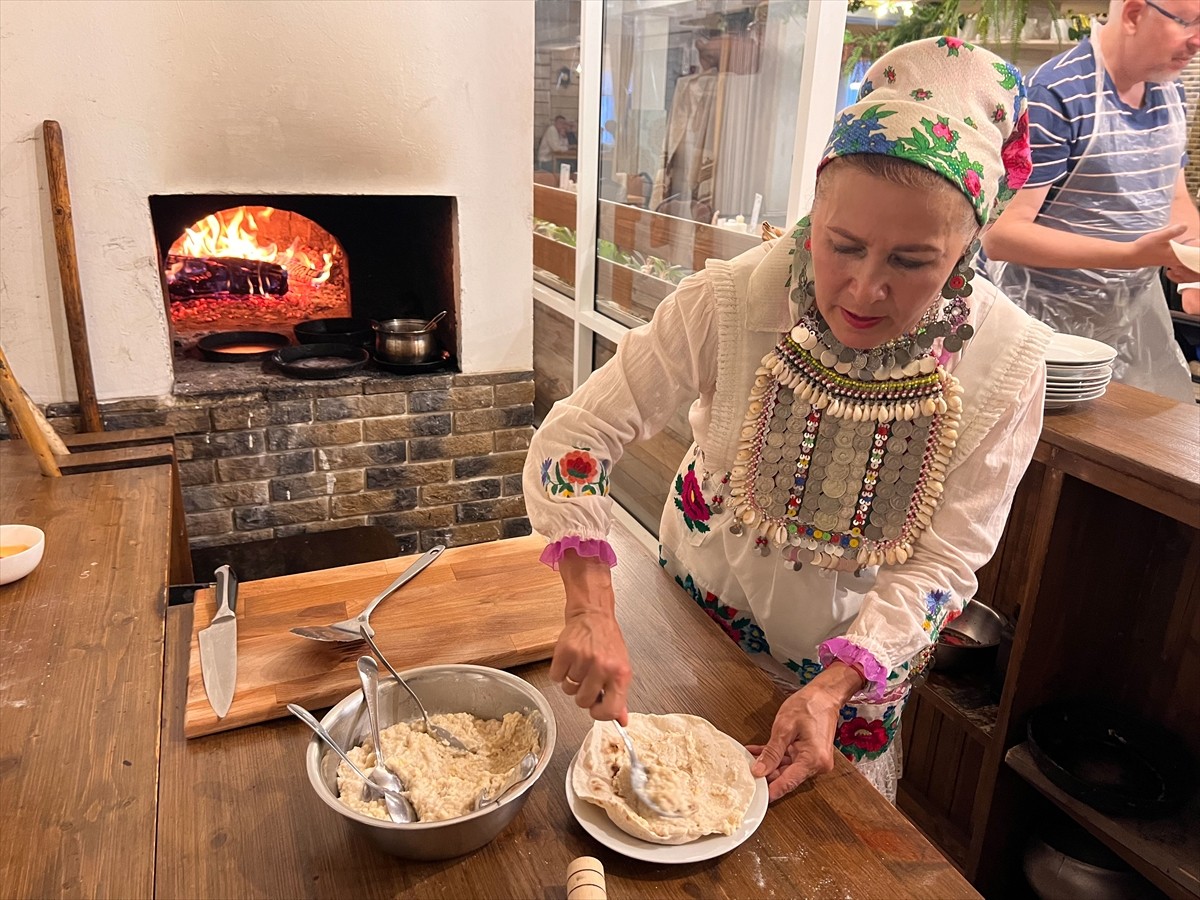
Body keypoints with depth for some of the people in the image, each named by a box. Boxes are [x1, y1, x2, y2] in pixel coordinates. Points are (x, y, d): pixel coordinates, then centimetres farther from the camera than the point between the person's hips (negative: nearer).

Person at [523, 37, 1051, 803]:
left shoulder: (1006, 364, -23)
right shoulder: (734, 300, -28)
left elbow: (941, 565, -18)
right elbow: (576, 433, -25)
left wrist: (833, 689, -31)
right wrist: (591, 609, -38)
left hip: (858, 651, 1)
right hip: (700, 616, 0)